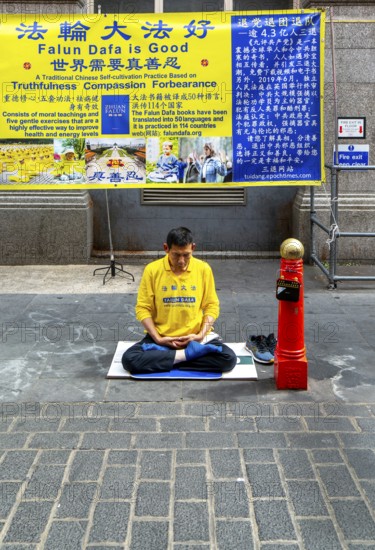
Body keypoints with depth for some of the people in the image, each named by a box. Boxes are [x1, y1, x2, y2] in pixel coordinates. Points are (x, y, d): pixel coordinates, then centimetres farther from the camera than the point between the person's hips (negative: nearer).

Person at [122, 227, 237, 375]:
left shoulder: (203, 269, -4)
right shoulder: (152, 270, -6)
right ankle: (186, 355, -19)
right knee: (129, 359, -26)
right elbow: (143, 308, -2)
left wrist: (202, 334, -12)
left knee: (228, 358, -25)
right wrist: (157, 338, -13)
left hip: (195, 338, 1)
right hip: (161, 338, -1)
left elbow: (211, 306, 3)